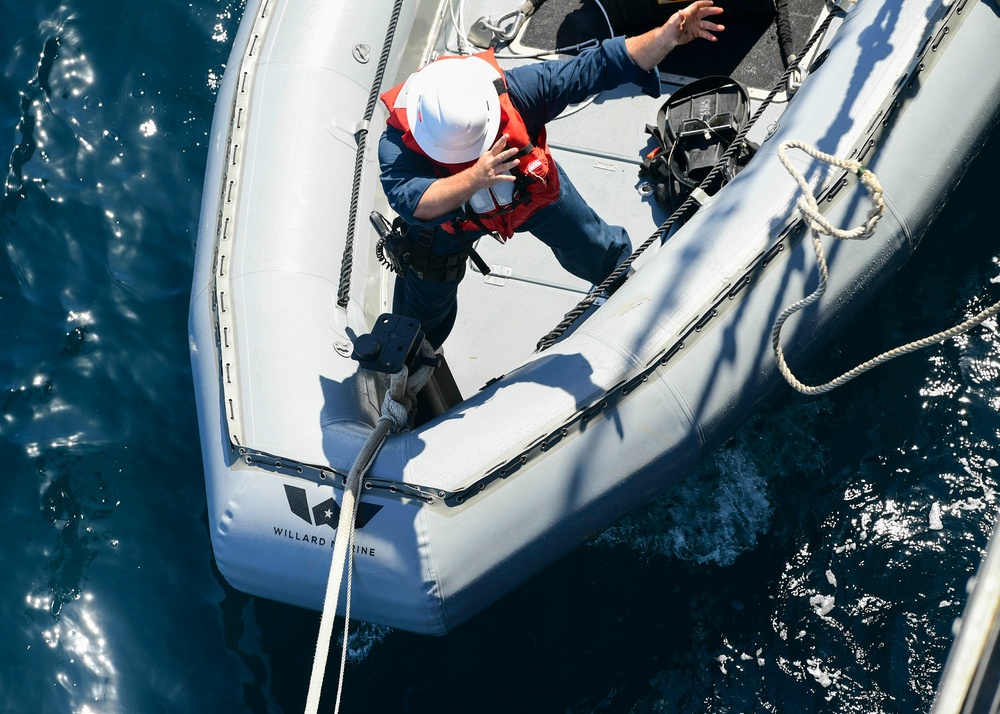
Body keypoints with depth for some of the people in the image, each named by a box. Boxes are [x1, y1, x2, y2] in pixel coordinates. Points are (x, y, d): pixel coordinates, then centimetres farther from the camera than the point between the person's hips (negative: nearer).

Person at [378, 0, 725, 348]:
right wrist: (475, 178, -79)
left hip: (531, 187, 1)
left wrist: (668, 36, -53)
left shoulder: (513, 90, -41)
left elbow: (599, 65, -40)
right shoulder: (397, 144, -44)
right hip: (449, 218, -1)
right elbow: (416, 203, -62)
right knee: (424, 307, 16)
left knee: (595, 249, 22)